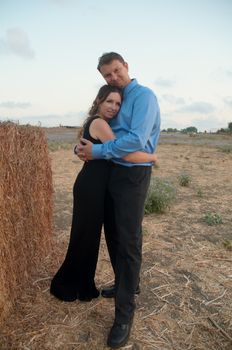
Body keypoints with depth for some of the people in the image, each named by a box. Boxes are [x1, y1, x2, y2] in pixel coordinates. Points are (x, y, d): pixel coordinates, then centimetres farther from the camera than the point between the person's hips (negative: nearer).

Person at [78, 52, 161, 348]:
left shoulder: (143, 96, -9)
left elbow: (136, 139, -22)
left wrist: (98, 151, -16)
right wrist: (86, 146, 2)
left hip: (133, 174, -8)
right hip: (110, 172, 9)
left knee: (129, 241, -3)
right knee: (112, 233, 16)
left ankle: (125, 313, 10)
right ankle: (123, 284, 37)